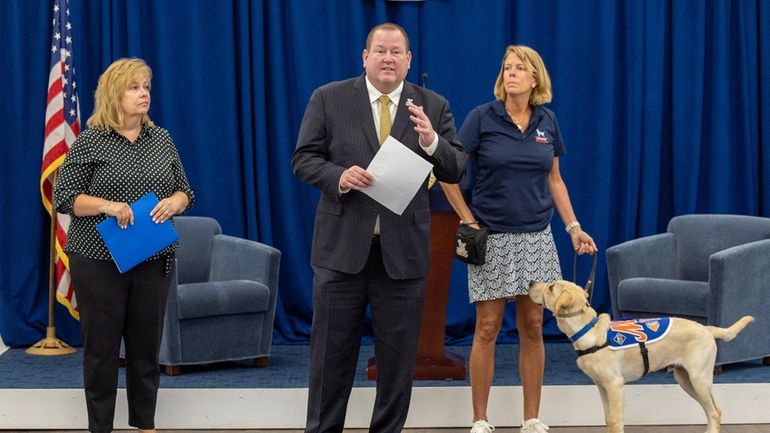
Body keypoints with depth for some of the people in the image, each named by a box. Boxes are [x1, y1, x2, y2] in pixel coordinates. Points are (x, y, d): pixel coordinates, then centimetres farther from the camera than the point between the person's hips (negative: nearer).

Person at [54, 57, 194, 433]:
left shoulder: (161, 139, 9)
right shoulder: (90, 141, -5)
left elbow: (185, 190, 13)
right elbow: (64, 197, -6)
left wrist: (174, 203, -10)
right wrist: (107, 206, -21)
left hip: (154, 259, 4)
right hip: (100, 259, -4)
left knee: (147, 344, 8)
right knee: (101, 345, 2)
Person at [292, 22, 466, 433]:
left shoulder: (433, 106, 4)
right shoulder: (329, 99, 1)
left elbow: (456, 171, 0)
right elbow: (303, 159, 0)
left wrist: (432, 142, -20)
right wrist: (339, 176, -19)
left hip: (403, 250, 1)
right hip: (342, 245, -1)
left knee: (398, 354, 8)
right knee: (332, 352, 7)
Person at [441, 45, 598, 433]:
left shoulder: (547, 122, 5)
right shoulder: (482, 118, -8)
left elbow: (554, 180, 13)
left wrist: (573, 227, 5)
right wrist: (467, 220, -7)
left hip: (536, 237, 4)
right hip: (492, 238, -3)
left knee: (533, 327, 5)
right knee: (487, 328, -1)